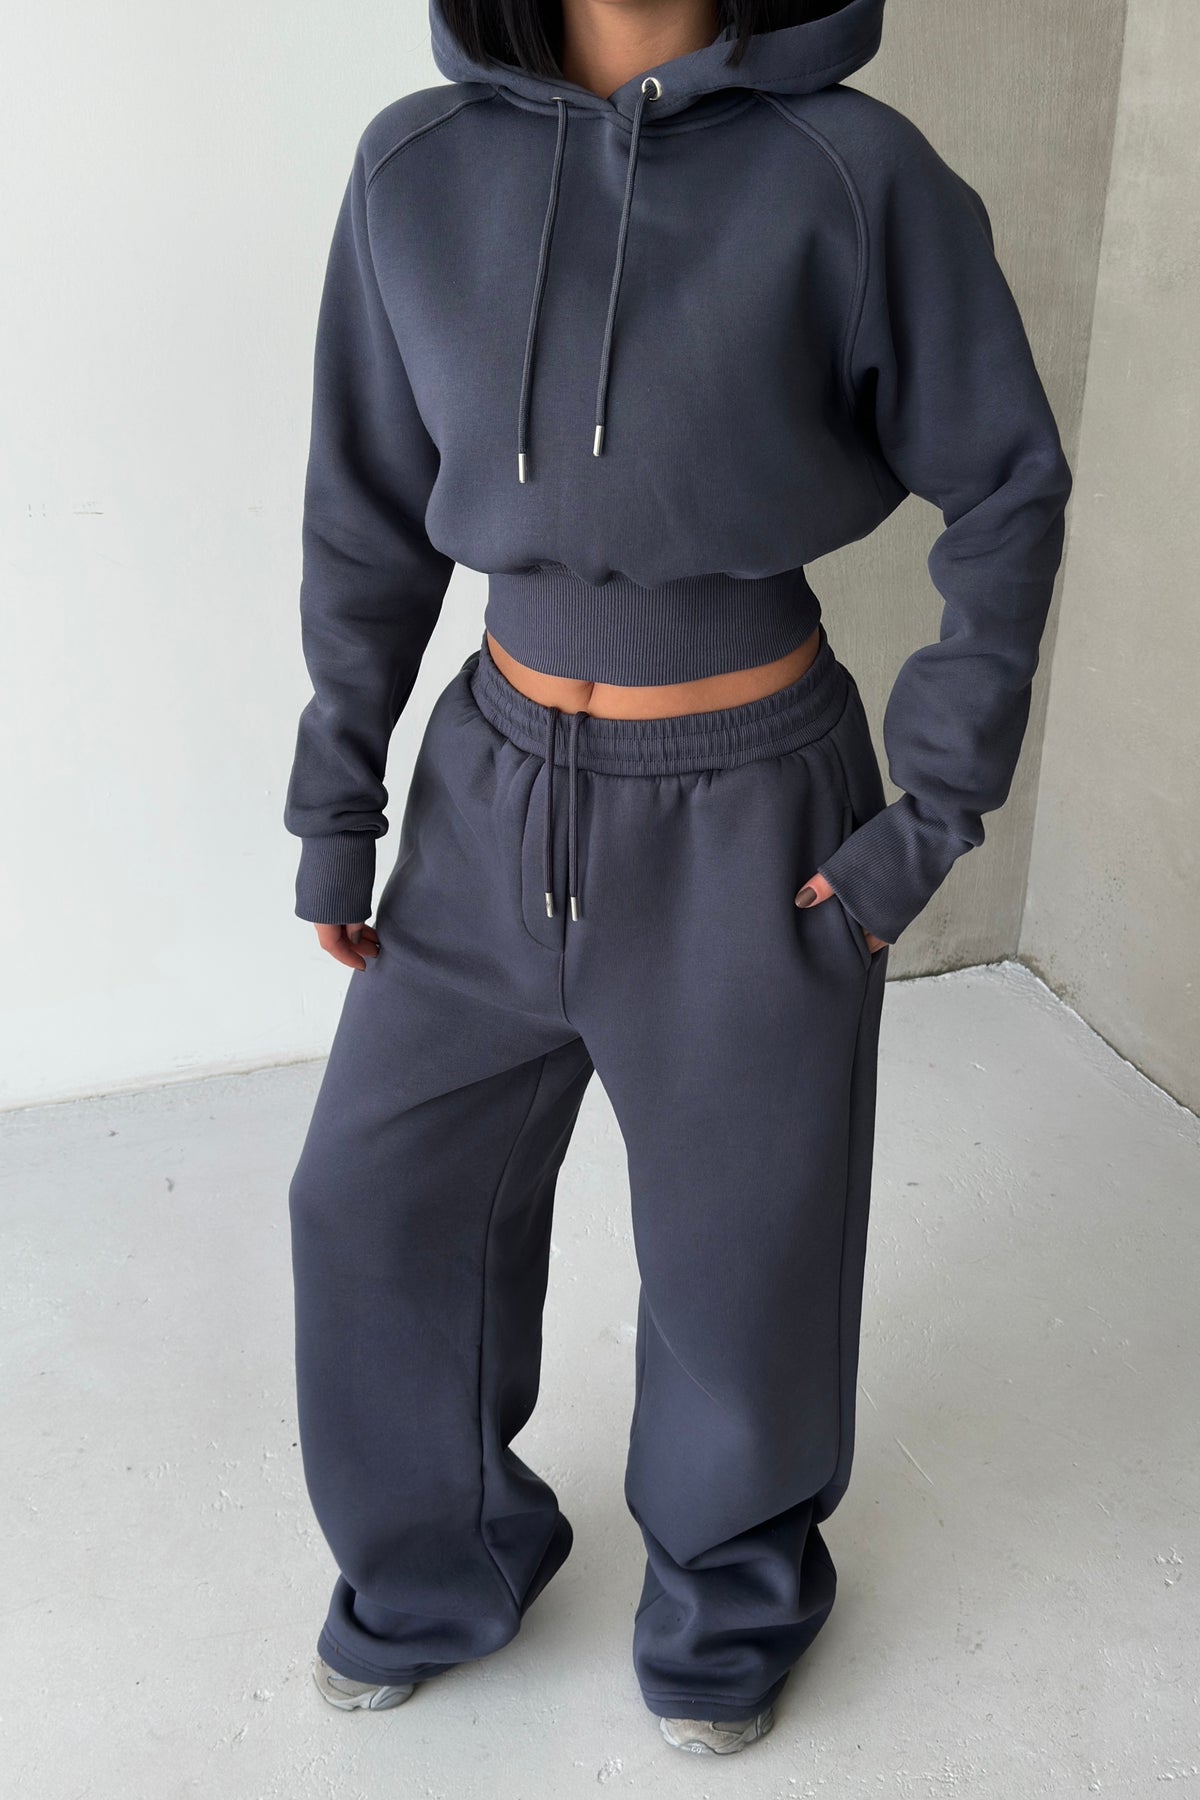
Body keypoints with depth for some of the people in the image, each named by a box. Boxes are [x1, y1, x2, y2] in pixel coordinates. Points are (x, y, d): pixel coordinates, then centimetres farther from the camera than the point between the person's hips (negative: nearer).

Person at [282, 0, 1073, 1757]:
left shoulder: (853, 171, -11)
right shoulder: (416, 169, -2)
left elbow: (1008, 491, -3)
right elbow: (371, 514, 5)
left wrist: (937, 812, -7)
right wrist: (335, 803, 7)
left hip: (747, 820, -3)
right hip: (495, 796, 4)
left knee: (742, 1244, 14)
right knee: (378, 1199, 14)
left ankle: (734, 1593, 44)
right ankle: (440, 1564, 42)